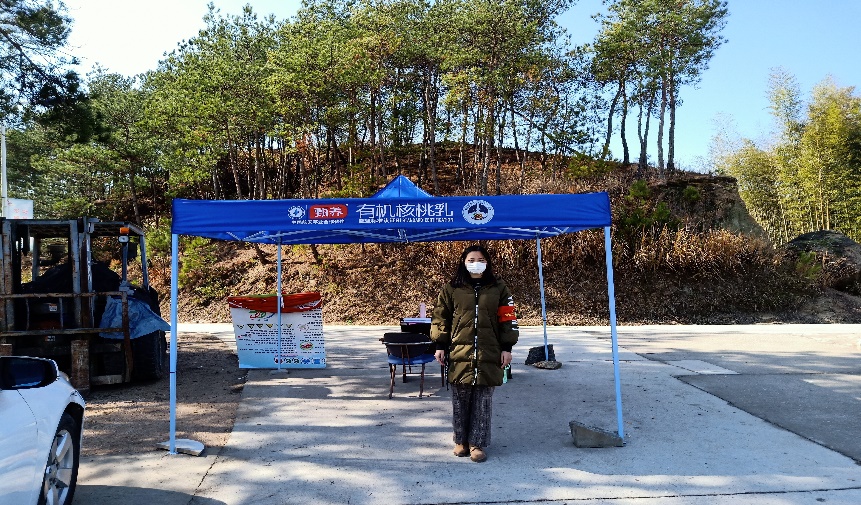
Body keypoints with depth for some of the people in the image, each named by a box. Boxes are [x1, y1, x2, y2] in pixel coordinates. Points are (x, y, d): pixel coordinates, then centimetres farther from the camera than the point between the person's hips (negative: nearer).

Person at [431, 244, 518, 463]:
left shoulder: (499, 289, 7)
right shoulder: (451, 288, 6)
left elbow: (507, 320, 7)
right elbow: (440, 318, 8)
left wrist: (506, 348, 2)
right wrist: (440, 345, 2)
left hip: (488, 355, 0)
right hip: (459, 353, 0)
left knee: (483, 402, 4)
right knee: (460, 400, 6)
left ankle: (477, 443, 14)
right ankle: (461, 440, 21)